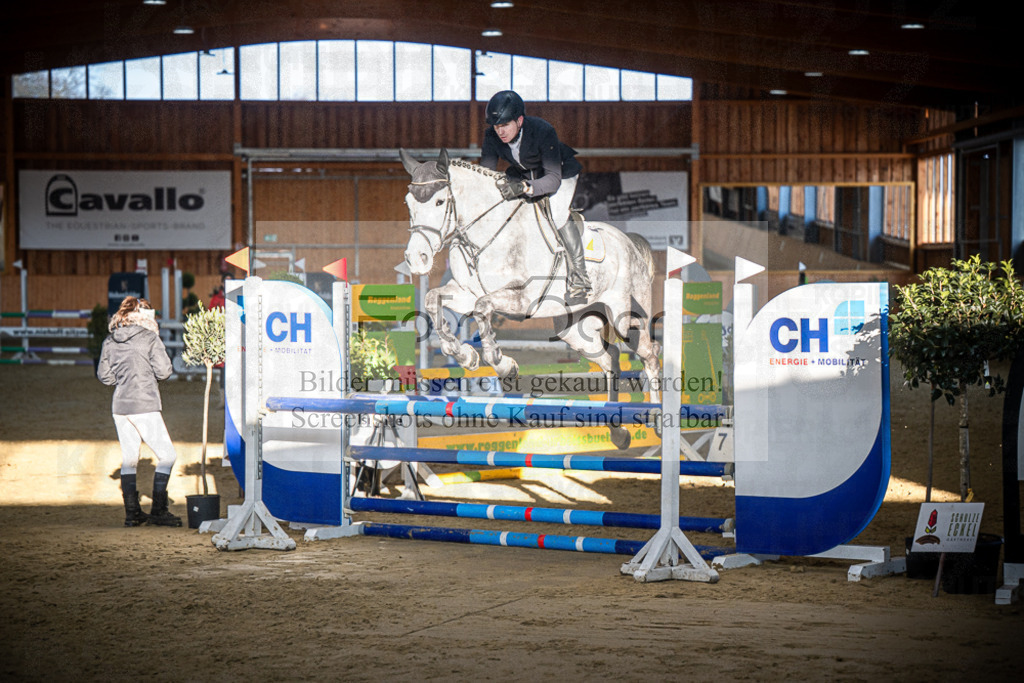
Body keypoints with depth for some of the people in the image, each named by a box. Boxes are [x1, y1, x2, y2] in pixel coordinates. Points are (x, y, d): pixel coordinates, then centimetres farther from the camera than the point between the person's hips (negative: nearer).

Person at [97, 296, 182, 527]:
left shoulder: (110, 341, 8)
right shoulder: (150, 338, -6)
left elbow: (104, 375, 9)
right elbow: (163, 371, -9)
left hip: (119, 406, 6)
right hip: (145, 406, -6)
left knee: (128, 459, 12)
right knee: (167, 455, 2)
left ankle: (132, 513, 12)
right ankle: (158, 511, -4)